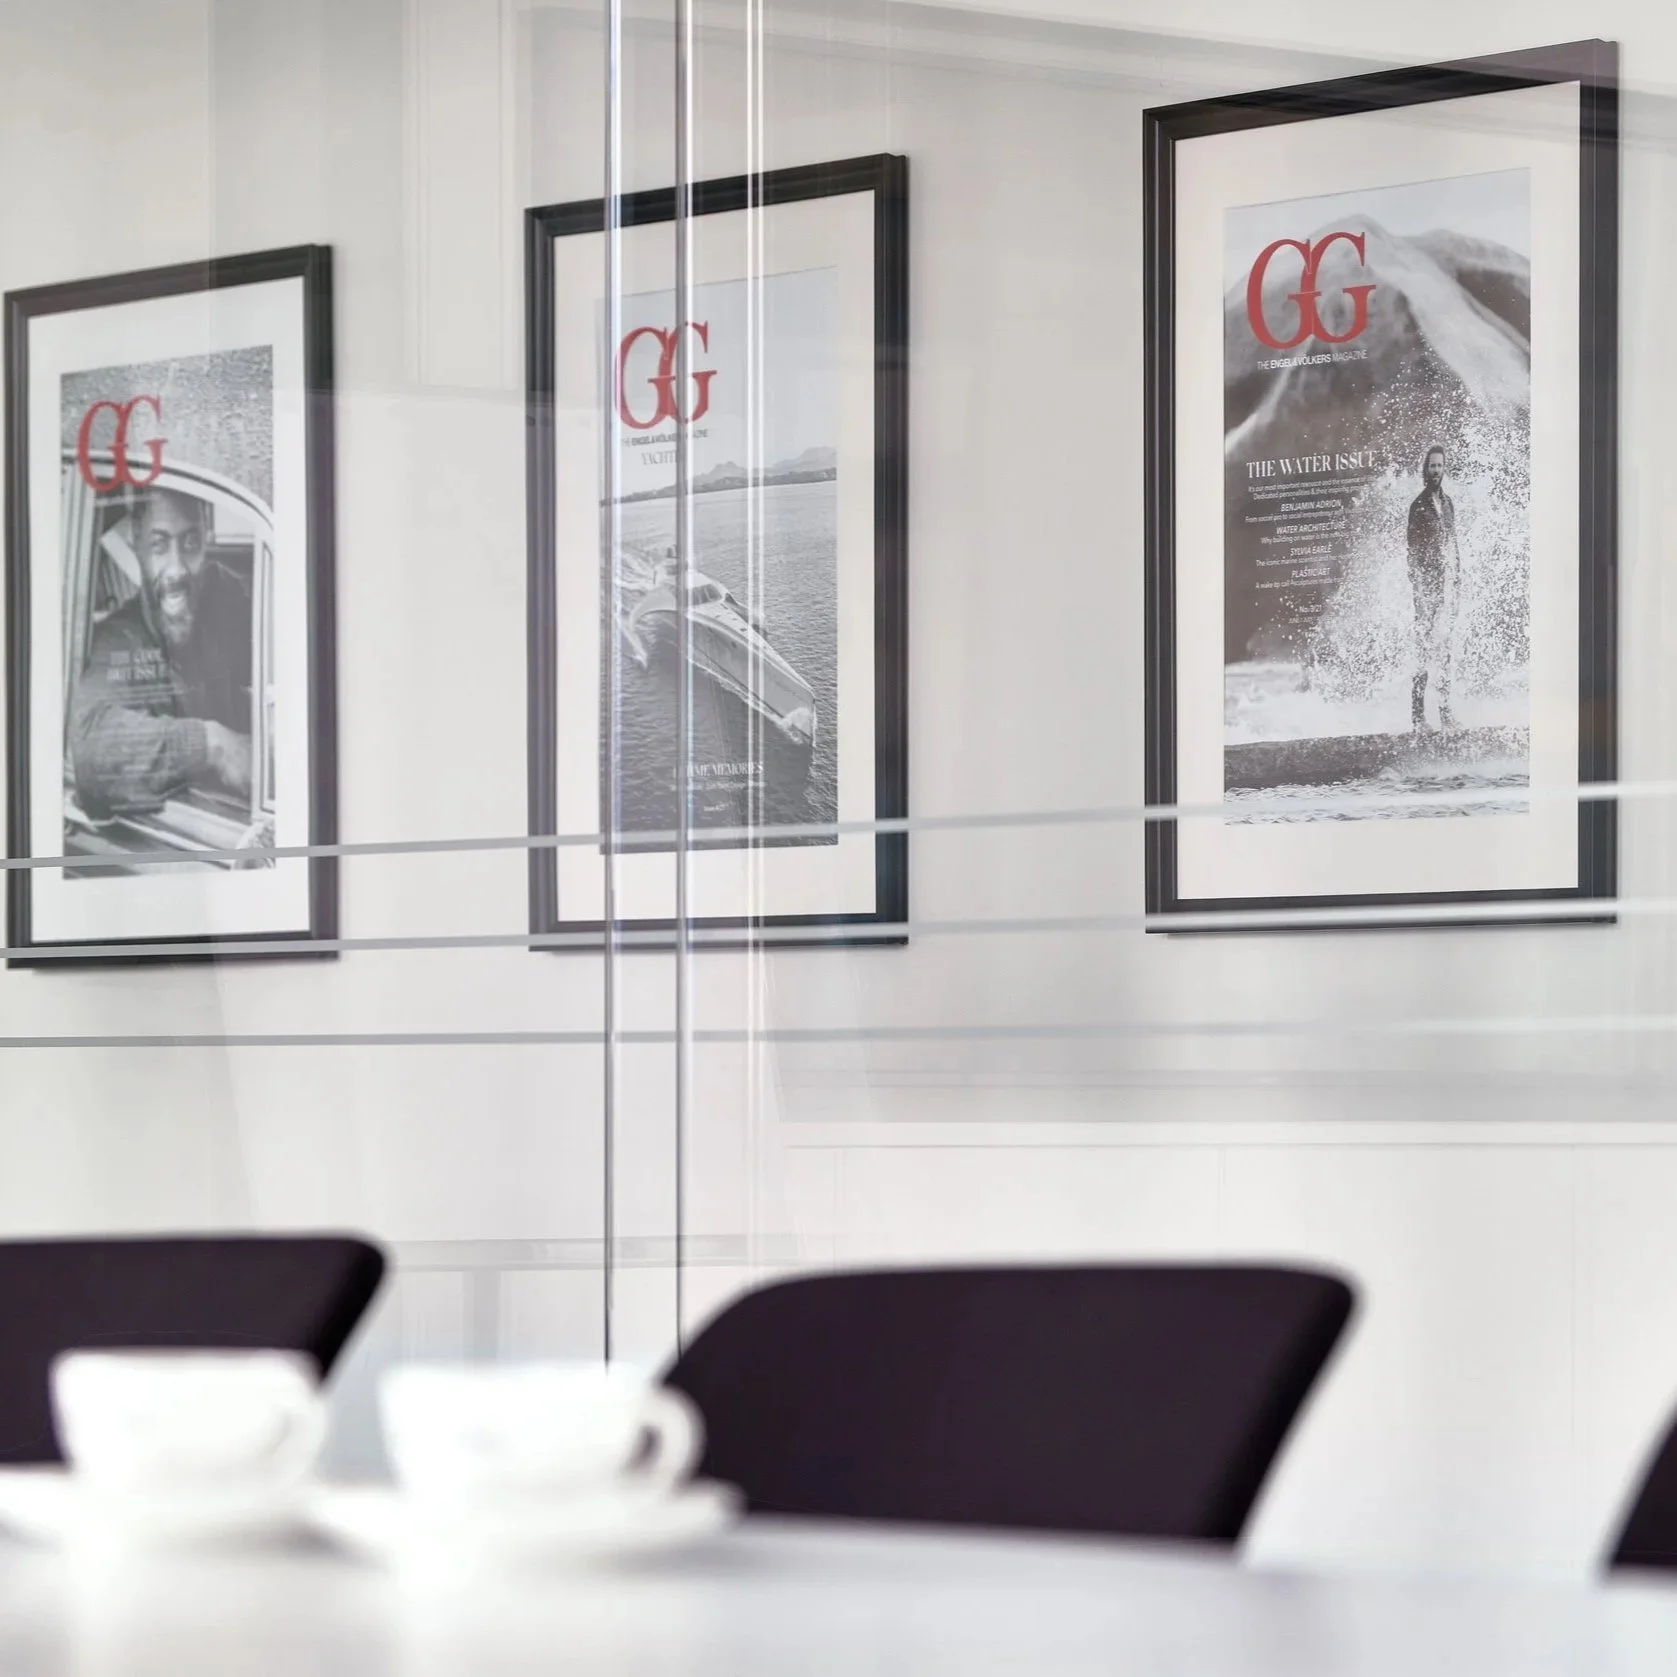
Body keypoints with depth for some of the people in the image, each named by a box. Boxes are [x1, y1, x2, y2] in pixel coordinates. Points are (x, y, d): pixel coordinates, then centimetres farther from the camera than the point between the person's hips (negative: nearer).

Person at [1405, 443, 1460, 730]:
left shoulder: (1448, 502, 17)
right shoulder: (1418, 505, -3)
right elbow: (1412, 548, -7)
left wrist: (1457, 574, 13)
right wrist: (1416, 582, -14)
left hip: (1447, 581, 7)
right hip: (1426, 582, -7)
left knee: (1445, 646, 7)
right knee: (1424, 644, -8)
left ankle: (1445, 709, 10)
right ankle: (1417, 711, -8)